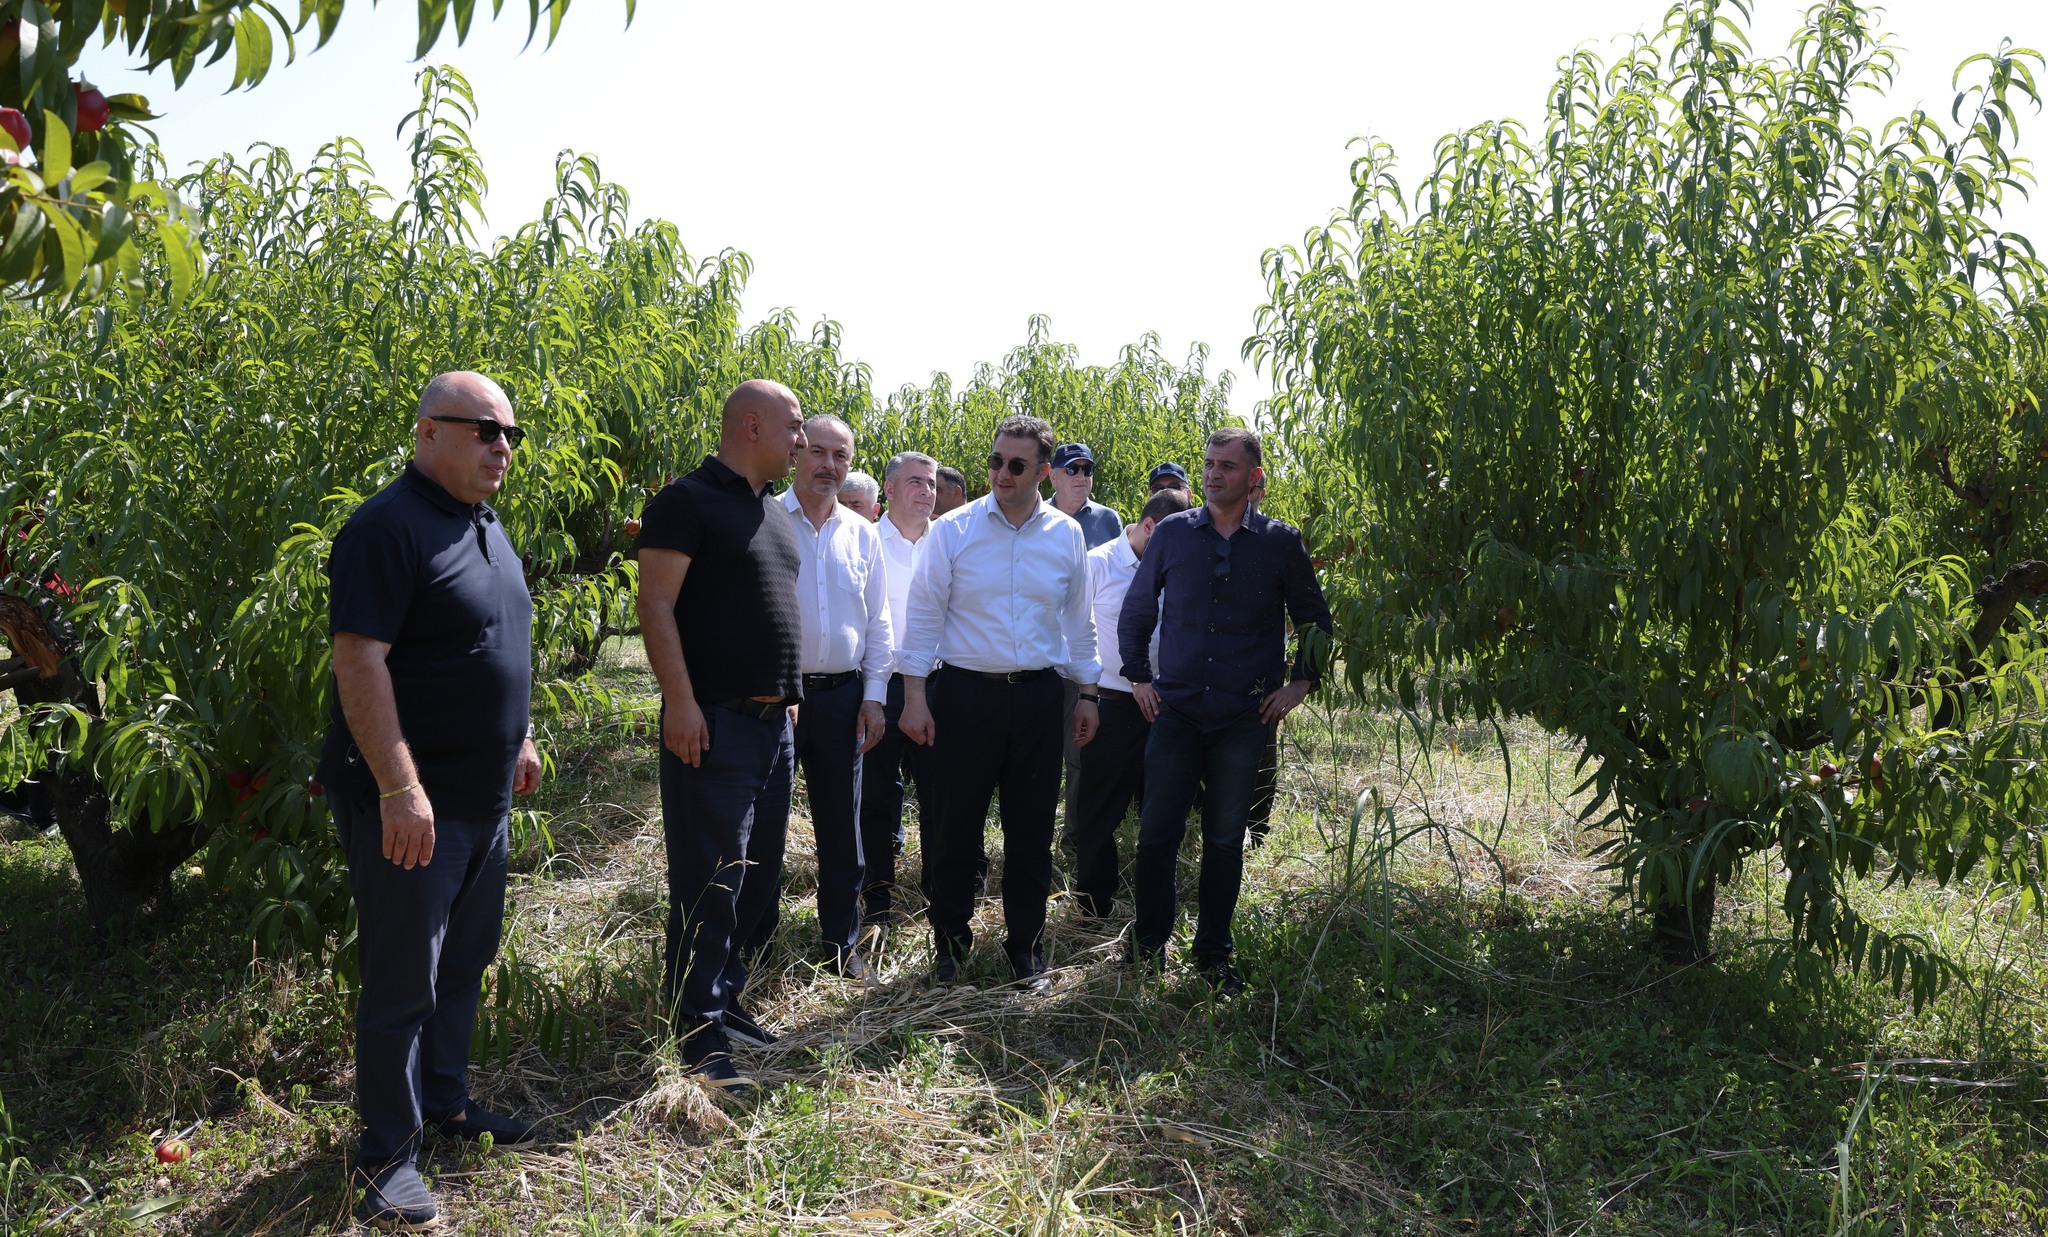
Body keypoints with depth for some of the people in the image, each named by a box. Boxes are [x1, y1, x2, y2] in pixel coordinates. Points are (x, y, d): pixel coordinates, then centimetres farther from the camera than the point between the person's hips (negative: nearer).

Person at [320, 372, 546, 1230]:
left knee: (464, 961, 19)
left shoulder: (483, 524, 13)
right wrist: (399, 788, -26)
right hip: (412, 805, -9)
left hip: (485, 799, 9)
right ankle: (387, 1153, 15)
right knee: (404, 979, 1)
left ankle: (445, 1102, 35)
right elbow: (359, 659, -23)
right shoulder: (389, 528, -16)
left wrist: (517, 738, 22)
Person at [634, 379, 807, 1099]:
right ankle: (699, 1040, 4)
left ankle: (724, 1001, 28)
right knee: (709, 883, -5)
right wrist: (679, 701, -20)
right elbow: (655, 603, -14)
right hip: (713, 722, -9)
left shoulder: (775, 511, 17)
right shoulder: (688, 501, -8)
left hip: (774, 722, 9)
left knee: (758, 877, 15)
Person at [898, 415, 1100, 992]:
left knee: (1032, 830, 8)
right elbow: (924, 615, -1)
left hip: (1038, 696, 2)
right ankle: (950, 945, 21)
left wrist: (1087, 693, 12)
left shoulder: (1066, 535, 6)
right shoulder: (952, 531, -3)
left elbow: (1077, 620, 14)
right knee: (957, 827, 5)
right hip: (967, 693, -2)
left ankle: (1025, 949, 22)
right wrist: (914, 696, -6)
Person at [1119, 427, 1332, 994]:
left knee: (1225, 838, 8)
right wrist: (1138, 676, 8)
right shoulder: (1171, 533, 3)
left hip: (1245, 716, 0)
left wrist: (1300, 683, 4)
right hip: (1175, 709, 1)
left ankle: (1214, 952, 22)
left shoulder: (1281, 542, 1)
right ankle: (1149, 944, 20)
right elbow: (1136, 609, 13)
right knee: (1157, 831, 2)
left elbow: (1315, 621, 12)